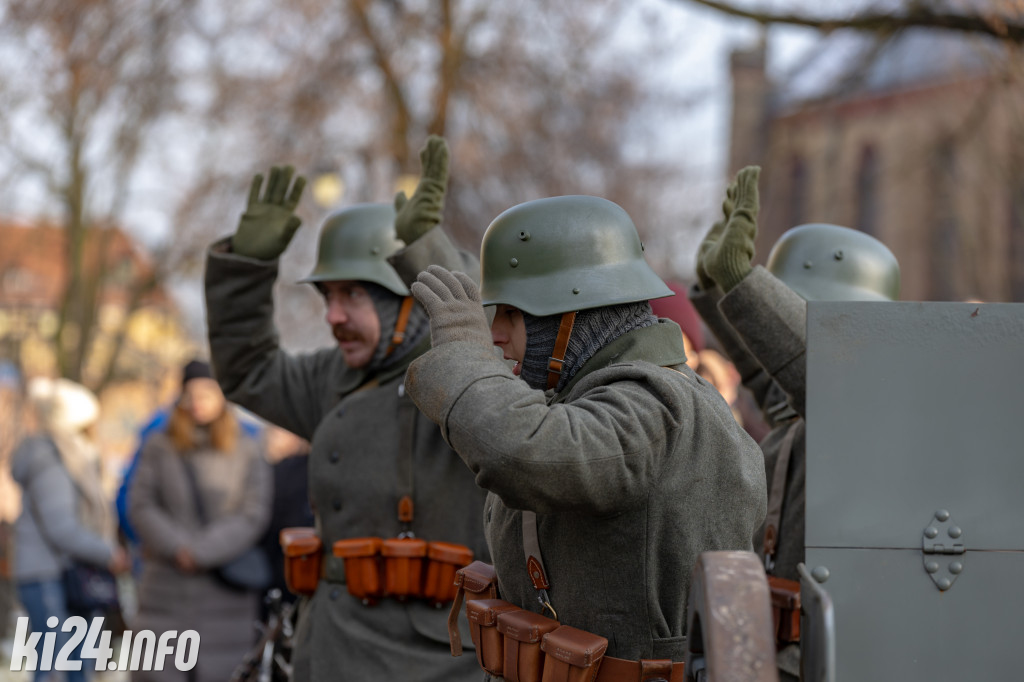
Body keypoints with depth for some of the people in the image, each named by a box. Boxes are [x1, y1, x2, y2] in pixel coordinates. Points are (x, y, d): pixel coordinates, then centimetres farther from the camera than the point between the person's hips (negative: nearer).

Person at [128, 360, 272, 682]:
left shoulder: (248, 451, 4)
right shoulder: (158, 447, 7)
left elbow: (253, 515, -4)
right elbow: (140, 505, 1)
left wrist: (201, 551, -13)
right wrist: (177, 548, -13)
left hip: (225, 588, -1)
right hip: (166, 588, 1)